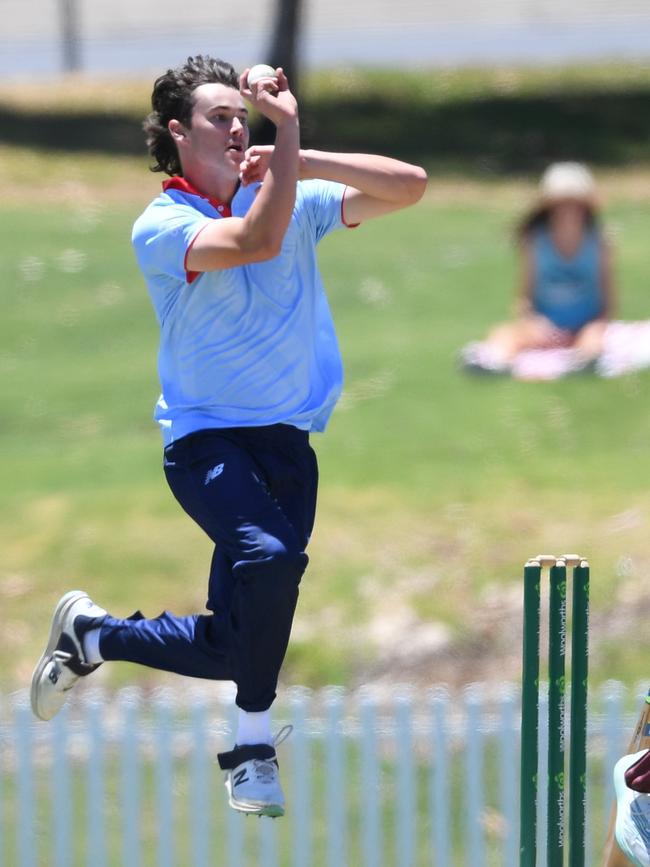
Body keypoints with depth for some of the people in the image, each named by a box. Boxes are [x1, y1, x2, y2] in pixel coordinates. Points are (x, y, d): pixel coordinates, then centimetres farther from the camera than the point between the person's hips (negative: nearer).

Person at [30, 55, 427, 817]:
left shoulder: (296, 200, 8)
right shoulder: (160, 226, -8)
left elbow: (408, 185, 0)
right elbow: (257, 240, -26)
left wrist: (301, 159, -9)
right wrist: (288, 131, -27)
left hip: (288, 443, 5)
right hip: (205, 441, -5)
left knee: (228, 648, 3)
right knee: (270, 555, -35)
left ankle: (89, 635, 30)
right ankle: (253, 747, -17)